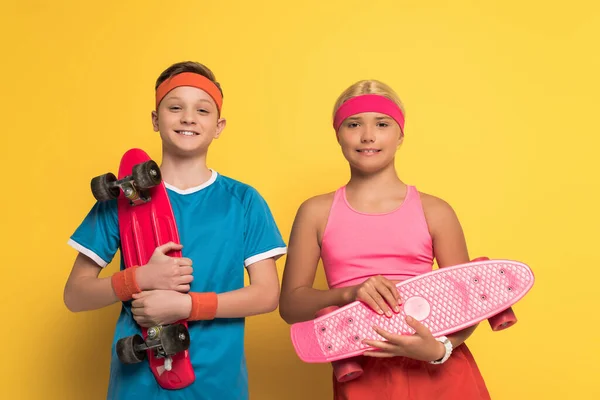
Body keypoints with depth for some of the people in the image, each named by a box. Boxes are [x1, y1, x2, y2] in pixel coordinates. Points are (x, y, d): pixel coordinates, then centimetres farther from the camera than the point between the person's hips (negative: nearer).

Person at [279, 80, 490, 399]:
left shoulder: (434, 212, 0)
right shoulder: (317, 213, 2)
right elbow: (290, 304, 1)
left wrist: (440, 349, -16)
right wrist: (349, 293, -16)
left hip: (441, 372, 0)